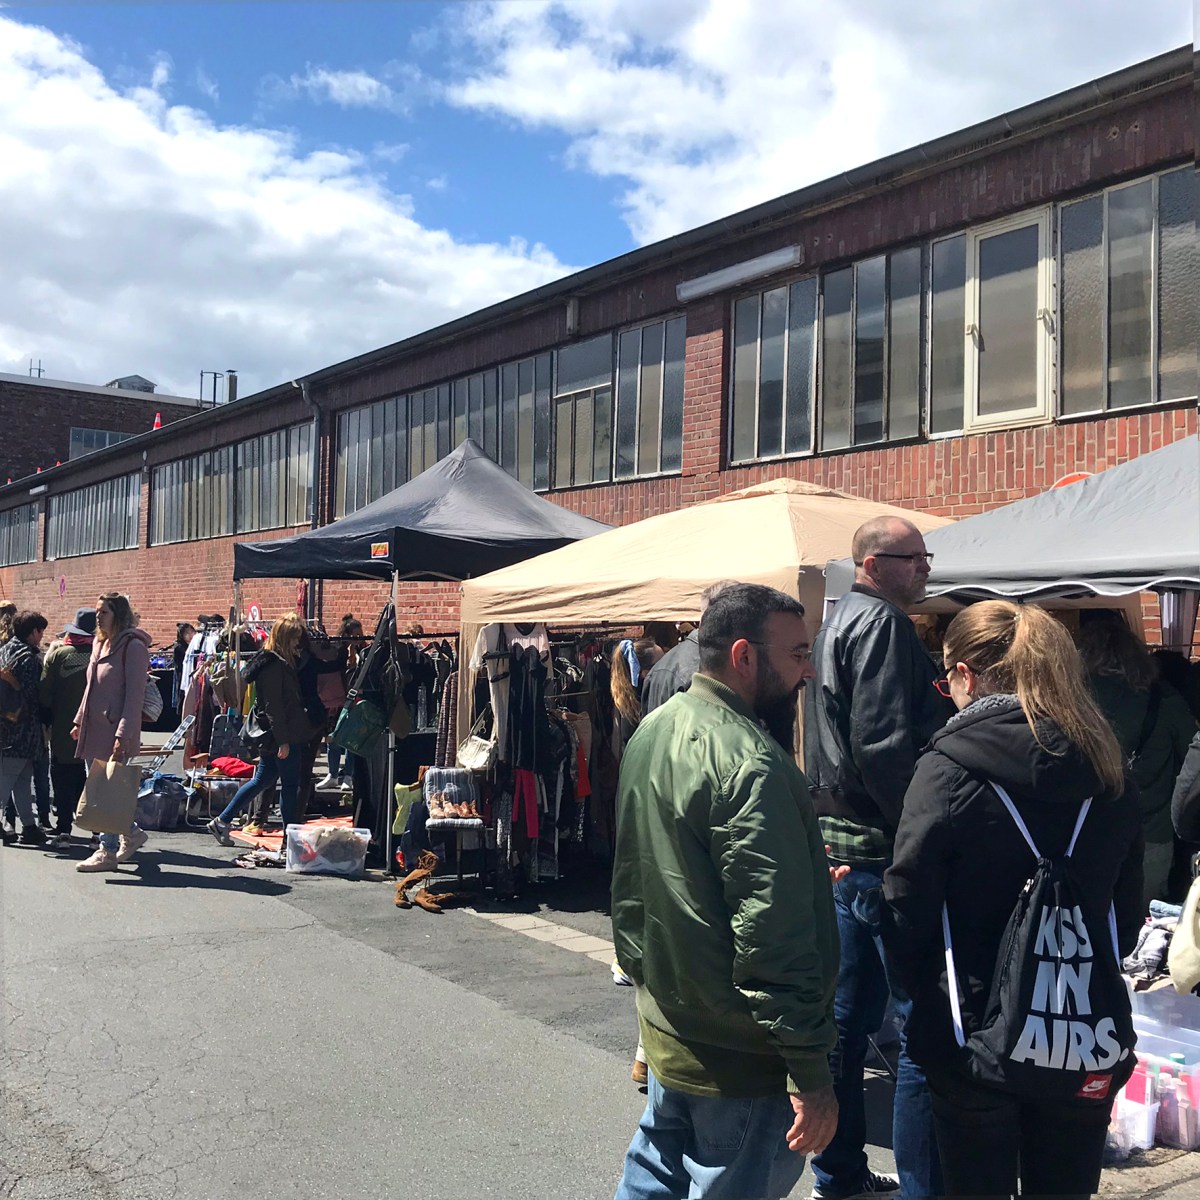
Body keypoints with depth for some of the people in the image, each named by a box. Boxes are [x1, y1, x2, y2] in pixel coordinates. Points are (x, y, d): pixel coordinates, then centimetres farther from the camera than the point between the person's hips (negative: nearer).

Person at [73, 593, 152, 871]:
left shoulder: (133, 646, -12)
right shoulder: (100, 644, 14)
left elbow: (135, 694, -17)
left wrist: (123, 734, -22)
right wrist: (80, 721, 20)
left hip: (115, 730, -9)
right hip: (94, 728, 9)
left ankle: (108, 851, 7)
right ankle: (131, 832, 26)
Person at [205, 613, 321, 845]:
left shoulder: (281, 662, 14)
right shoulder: (274, 665, -17)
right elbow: (273, 706, -20)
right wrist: (283, 740, -20)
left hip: (272, 737, 10)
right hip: (283, 737, -10)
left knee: (262, 780, 17)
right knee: (290, 785, -1)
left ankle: (222, 822, 22)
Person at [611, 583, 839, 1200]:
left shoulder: (652, 731, 4)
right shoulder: (750, 764, -25)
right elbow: (776, 936, -27)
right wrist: (811, 1073, -22)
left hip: (665, 1027, 9)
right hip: (738, 1054, -9)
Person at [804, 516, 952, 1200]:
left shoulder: (838, 623, 18)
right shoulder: (882, 623, -13)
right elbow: (882, 745, -23)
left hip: (840, 842, 10)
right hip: (885, 853, -10)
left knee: (849, 1016, 16)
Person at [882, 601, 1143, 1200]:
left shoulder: (946, 772, -17)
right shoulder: (1108, 770, -1)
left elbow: (907, 908, -12)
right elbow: (1128, 908, 8)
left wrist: (921, 990, 6)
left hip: (973, 1032, -4)